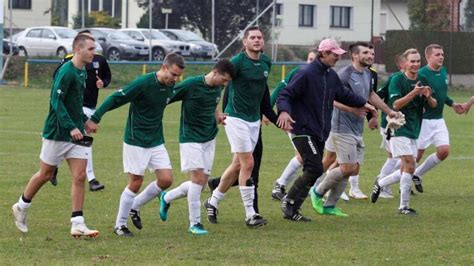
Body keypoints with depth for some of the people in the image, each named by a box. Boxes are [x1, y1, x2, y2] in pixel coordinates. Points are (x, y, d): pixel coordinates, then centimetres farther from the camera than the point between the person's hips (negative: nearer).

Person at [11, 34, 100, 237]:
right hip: (57, 134, -7)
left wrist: (84, 122, 15)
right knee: (45, 175, 6)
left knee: (80, 177, -3)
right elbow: (56, 102, -23)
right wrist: (71, 127, -28)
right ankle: (21, 207, 29)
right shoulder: (66, 72, -18)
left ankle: (77, 224, -3)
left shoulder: (82, 72, 9)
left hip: (76, 134, 7)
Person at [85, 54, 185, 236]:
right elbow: (115, 99, -17)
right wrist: (95, 119, -19)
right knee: (136, 183, -4)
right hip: (136, 141, -7)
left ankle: (135, 206, 19)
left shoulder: (170, 87, 2)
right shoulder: (143, 83, -20)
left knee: (166, 180, -3)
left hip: (156, 142, 7)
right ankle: (120, 225, 11)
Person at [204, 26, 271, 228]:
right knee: (247, 164, -10)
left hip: (254, 119, 7)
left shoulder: (266, 62, 7)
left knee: (237, 165, 11)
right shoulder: (237, 62, -14)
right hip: (236, 118, -7)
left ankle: (213, 201, 28)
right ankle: (250, 214, -6)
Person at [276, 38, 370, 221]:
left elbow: (343, 95, 28)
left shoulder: (331, 76, 11)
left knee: (313, 171, 6)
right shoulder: (306, 74, -14)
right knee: (315, 169, -18)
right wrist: (284, 111, -35)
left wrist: (364, 104, 29)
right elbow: (285, 95, -17)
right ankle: (289, 201, -5)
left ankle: (292, 210, 12)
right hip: (303, 130, -8)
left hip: (320, 133, 8)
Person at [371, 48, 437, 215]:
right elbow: (396, 104, -18)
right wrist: (414, 93, -28)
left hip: (414, 131, 7)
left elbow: (433, 105, 10)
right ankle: (404, 206, -6)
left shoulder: (422, 81, 8)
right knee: (410, 166, -14)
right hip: (400, 130, -7)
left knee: (406, 170, 9)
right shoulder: (397, 80, -9)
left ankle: (380, 184, 31)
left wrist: (429, 97, -12)